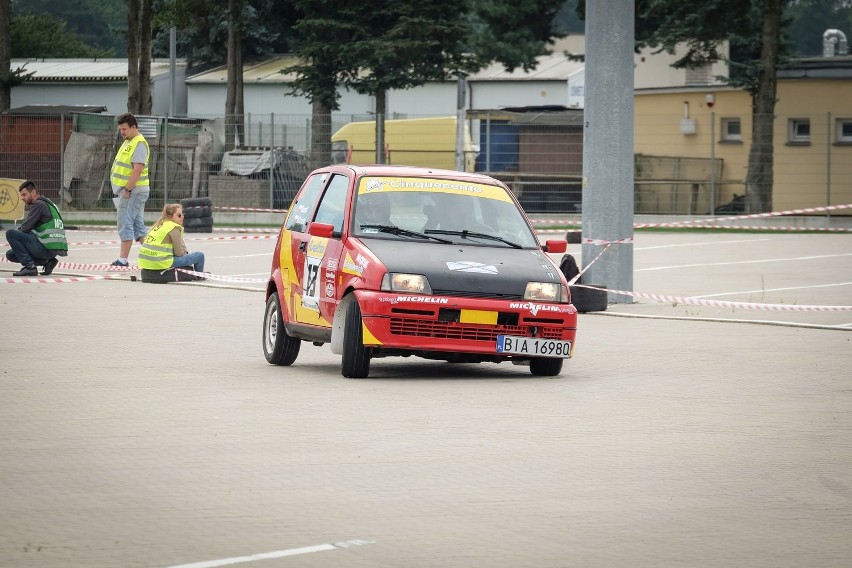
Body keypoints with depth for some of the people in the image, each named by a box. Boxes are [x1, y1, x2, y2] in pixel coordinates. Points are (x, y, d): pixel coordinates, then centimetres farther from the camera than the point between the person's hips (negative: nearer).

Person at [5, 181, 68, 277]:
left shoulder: (39, 204, -8)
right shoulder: (48, 204, 22)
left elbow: (25, 228, -12)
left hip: (47, 247, -10)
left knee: (10, 233, -10)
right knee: (10, 254, 16)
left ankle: (29, 266, -13)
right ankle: (47, 261, 7)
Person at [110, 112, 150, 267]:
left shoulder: (139, 144, -15)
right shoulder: (128, 142, 17)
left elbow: (138, 169, -22)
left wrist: (127, 190, -22)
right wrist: (123, 190, 17)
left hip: (133, 191, -10)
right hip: (127, 190, 10)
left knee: (126, 225, -8)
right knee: (138, 225, 11)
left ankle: (123, 259, -7)